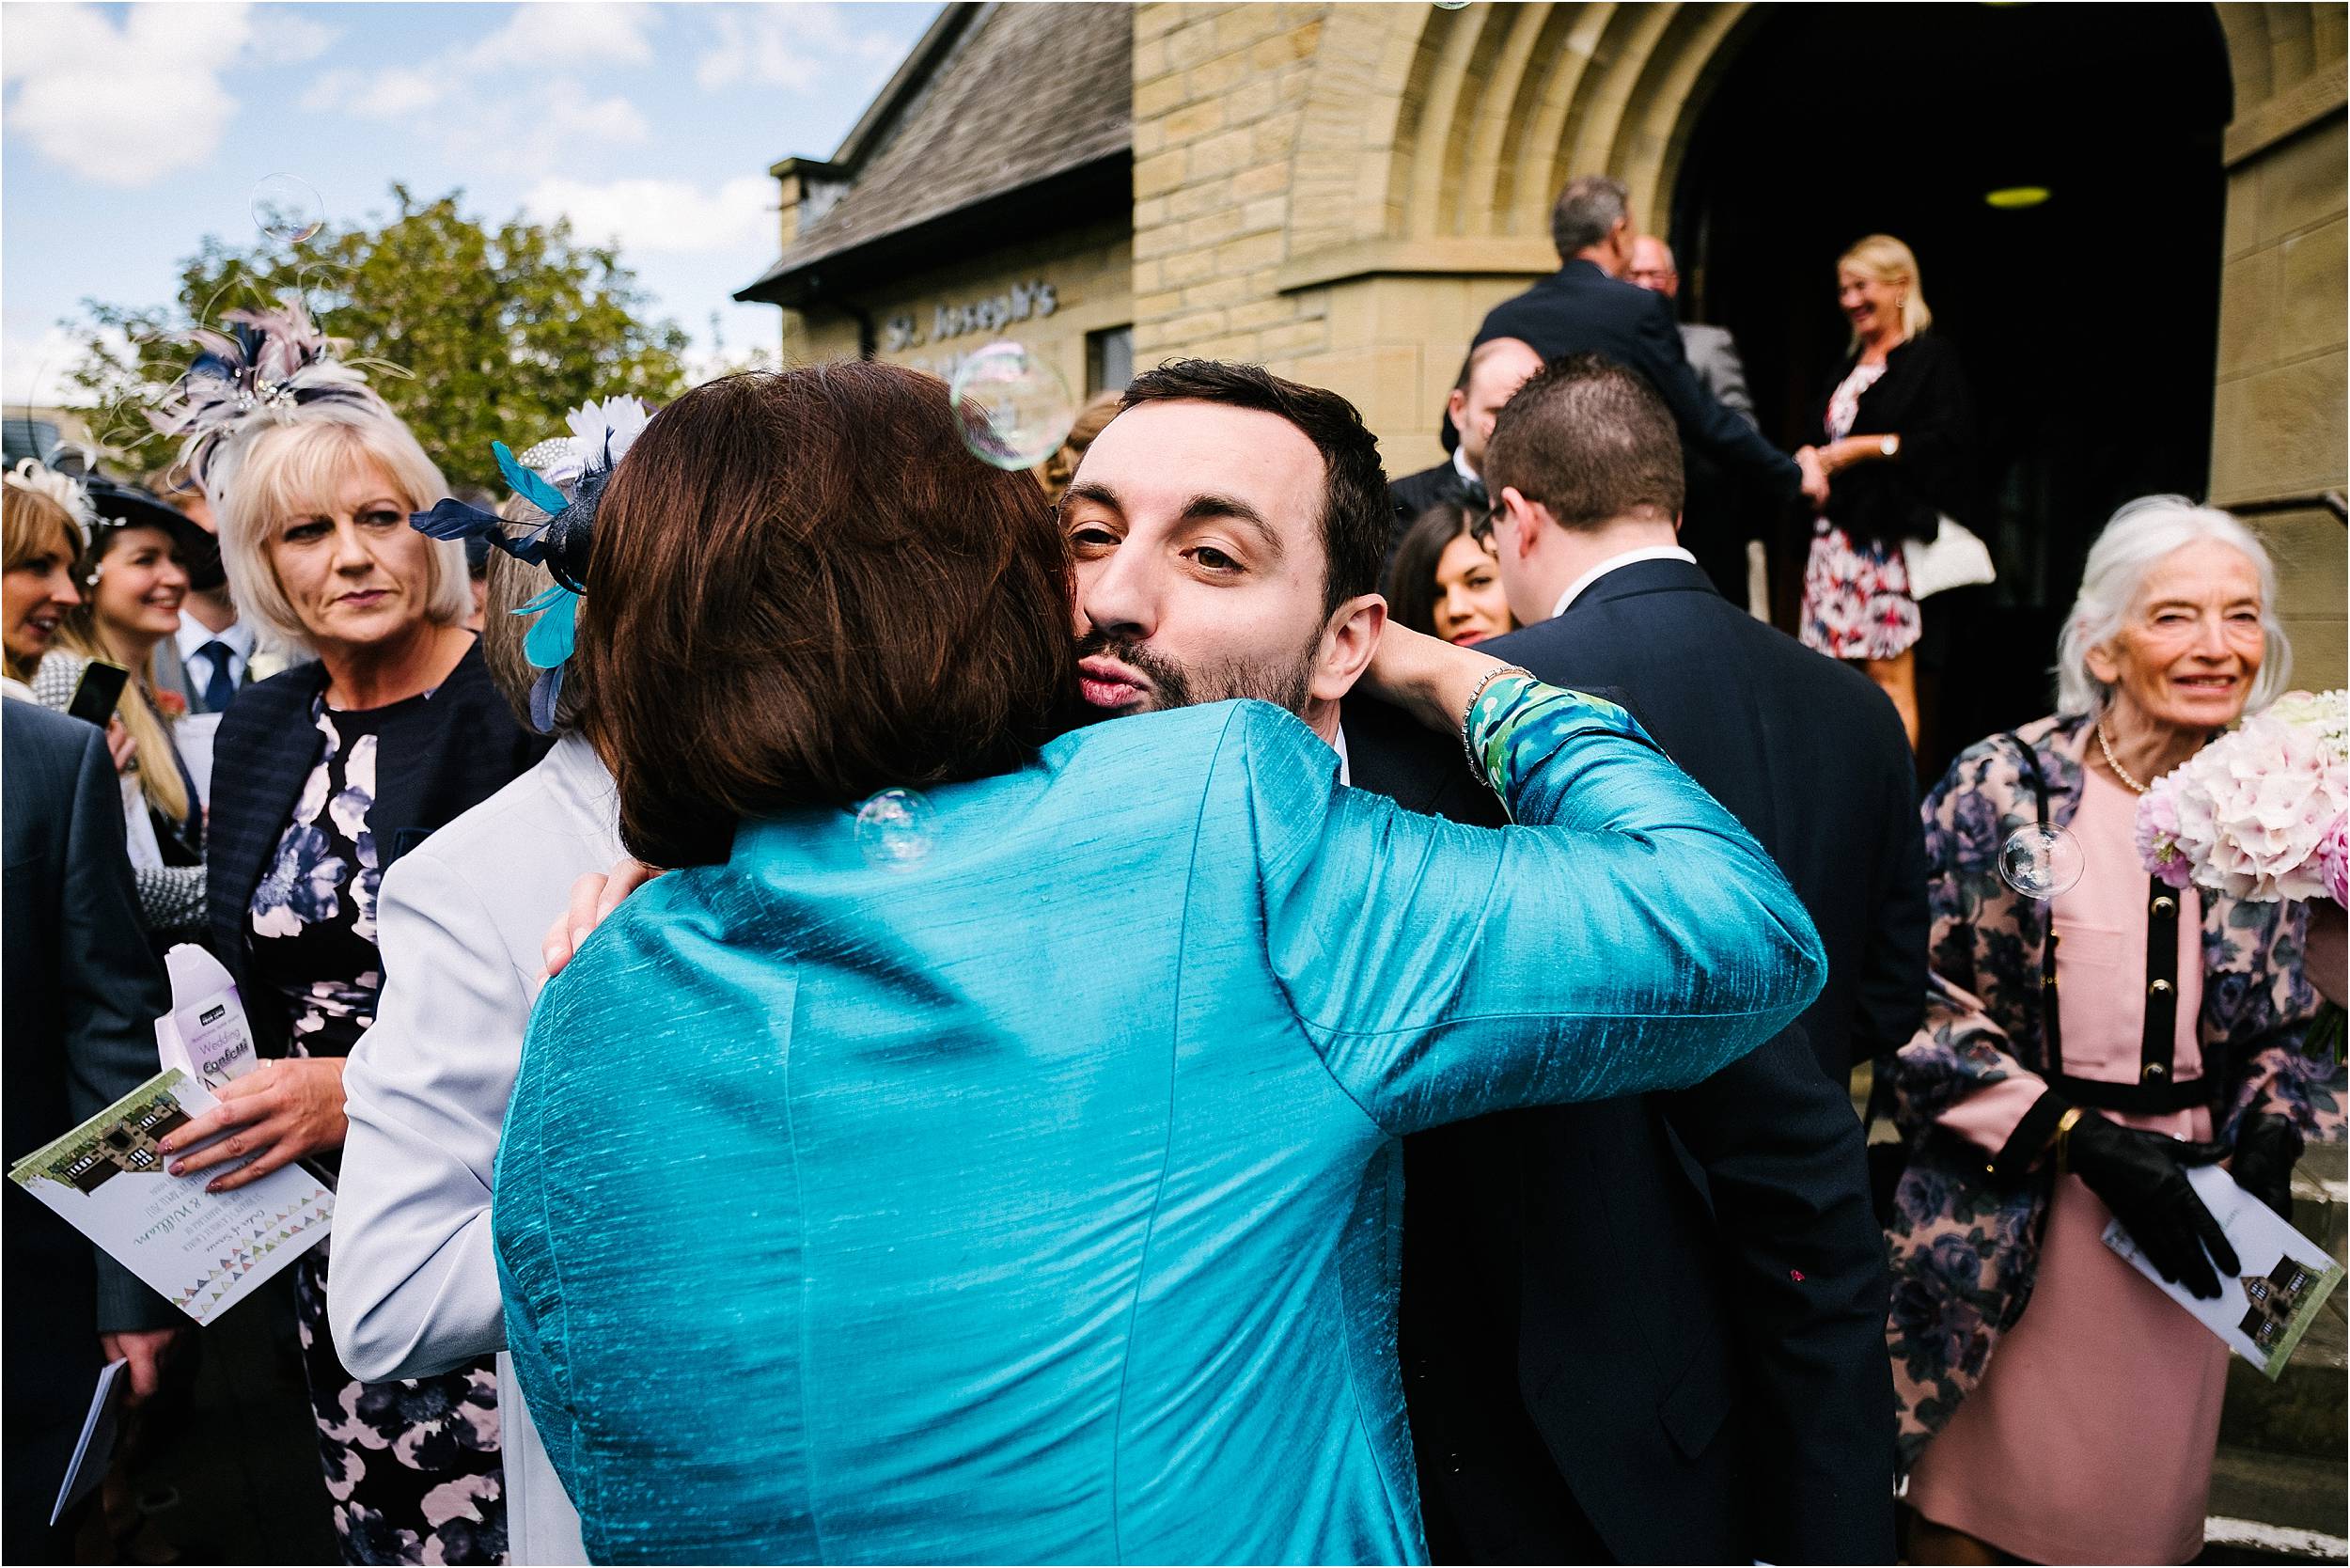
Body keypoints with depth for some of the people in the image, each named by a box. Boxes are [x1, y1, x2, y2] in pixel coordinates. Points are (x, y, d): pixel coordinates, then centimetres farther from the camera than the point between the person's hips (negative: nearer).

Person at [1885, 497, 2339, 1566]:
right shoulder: (1997, 790, -10)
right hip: (2008, 1224, -3)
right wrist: (2081, 1136, -15)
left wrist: (2268, 1129, -3)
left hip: (2181, 1231, 4)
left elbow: (2290, 1023, 15)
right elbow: (1914, 1007, -11)